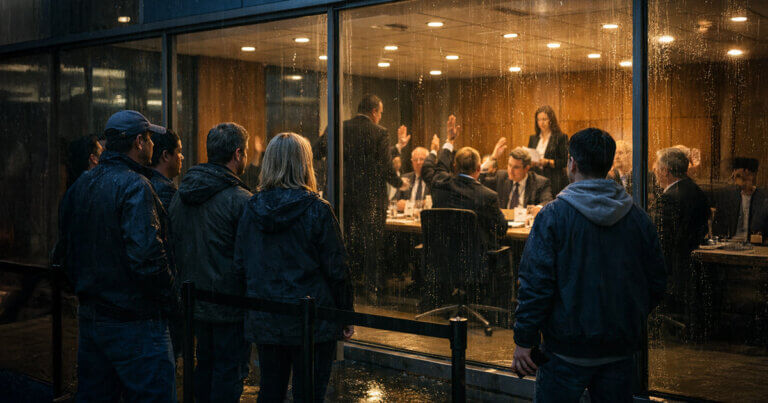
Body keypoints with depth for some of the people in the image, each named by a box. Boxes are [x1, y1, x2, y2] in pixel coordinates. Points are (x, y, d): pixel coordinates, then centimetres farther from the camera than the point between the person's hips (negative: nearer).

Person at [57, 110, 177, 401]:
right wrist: (170, 303, -13)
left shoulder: (80, 185, 10)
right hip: (135, 323, -9)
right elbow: (146, 257, -25)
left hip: (89, 316, 9)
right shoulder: (134, 186, -17)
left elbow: (66, 251, 17)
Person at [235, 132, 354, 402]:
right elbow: (336, 270, -11)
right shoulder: (317, 210, -12)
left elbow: (240, 265, 7)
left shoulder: (252, 208, 1)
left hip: (264, 320, 5)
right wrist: (346, 317, -1)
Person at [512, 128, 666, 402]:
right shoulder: (639, 218, 3)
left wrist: (524, 341, -8)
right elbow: (656, 284, 9)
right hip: (620, 349, 4)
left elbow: (535, 284, -14)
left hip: (567, 349, -4)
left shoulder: (554, 215, -11)